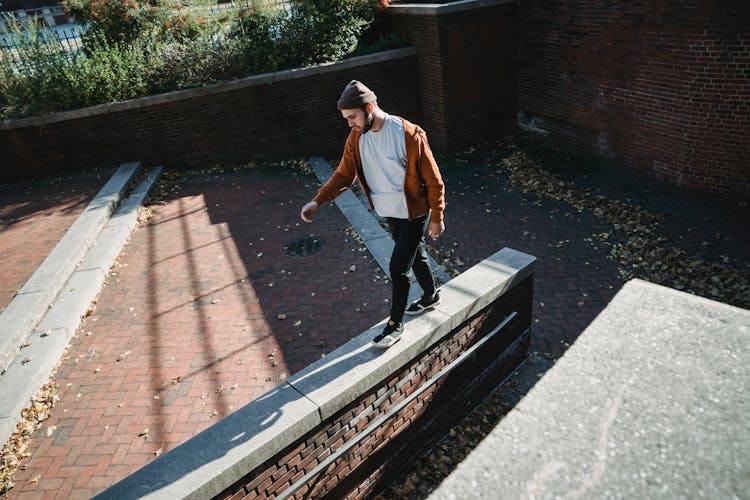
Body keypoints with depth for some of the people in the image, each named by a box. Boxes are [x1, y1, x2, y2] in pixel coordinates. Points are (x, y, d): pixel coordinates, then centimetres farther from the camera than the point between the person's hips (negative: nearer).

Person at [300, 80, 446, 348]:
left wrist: (437, 219, -12)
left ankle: (395, 324, 15)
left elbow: (433, 181, -17)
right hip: (389, 214, 6)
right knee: (415, 256, 24)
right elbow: (344, 174, -1)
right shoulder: (356, 138, -6)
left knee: (398, 267, -4)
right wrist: (318, 201, -15)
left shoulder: (409, 135, -24)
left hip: (413, 214, -6)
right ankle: (431, 295, 49)